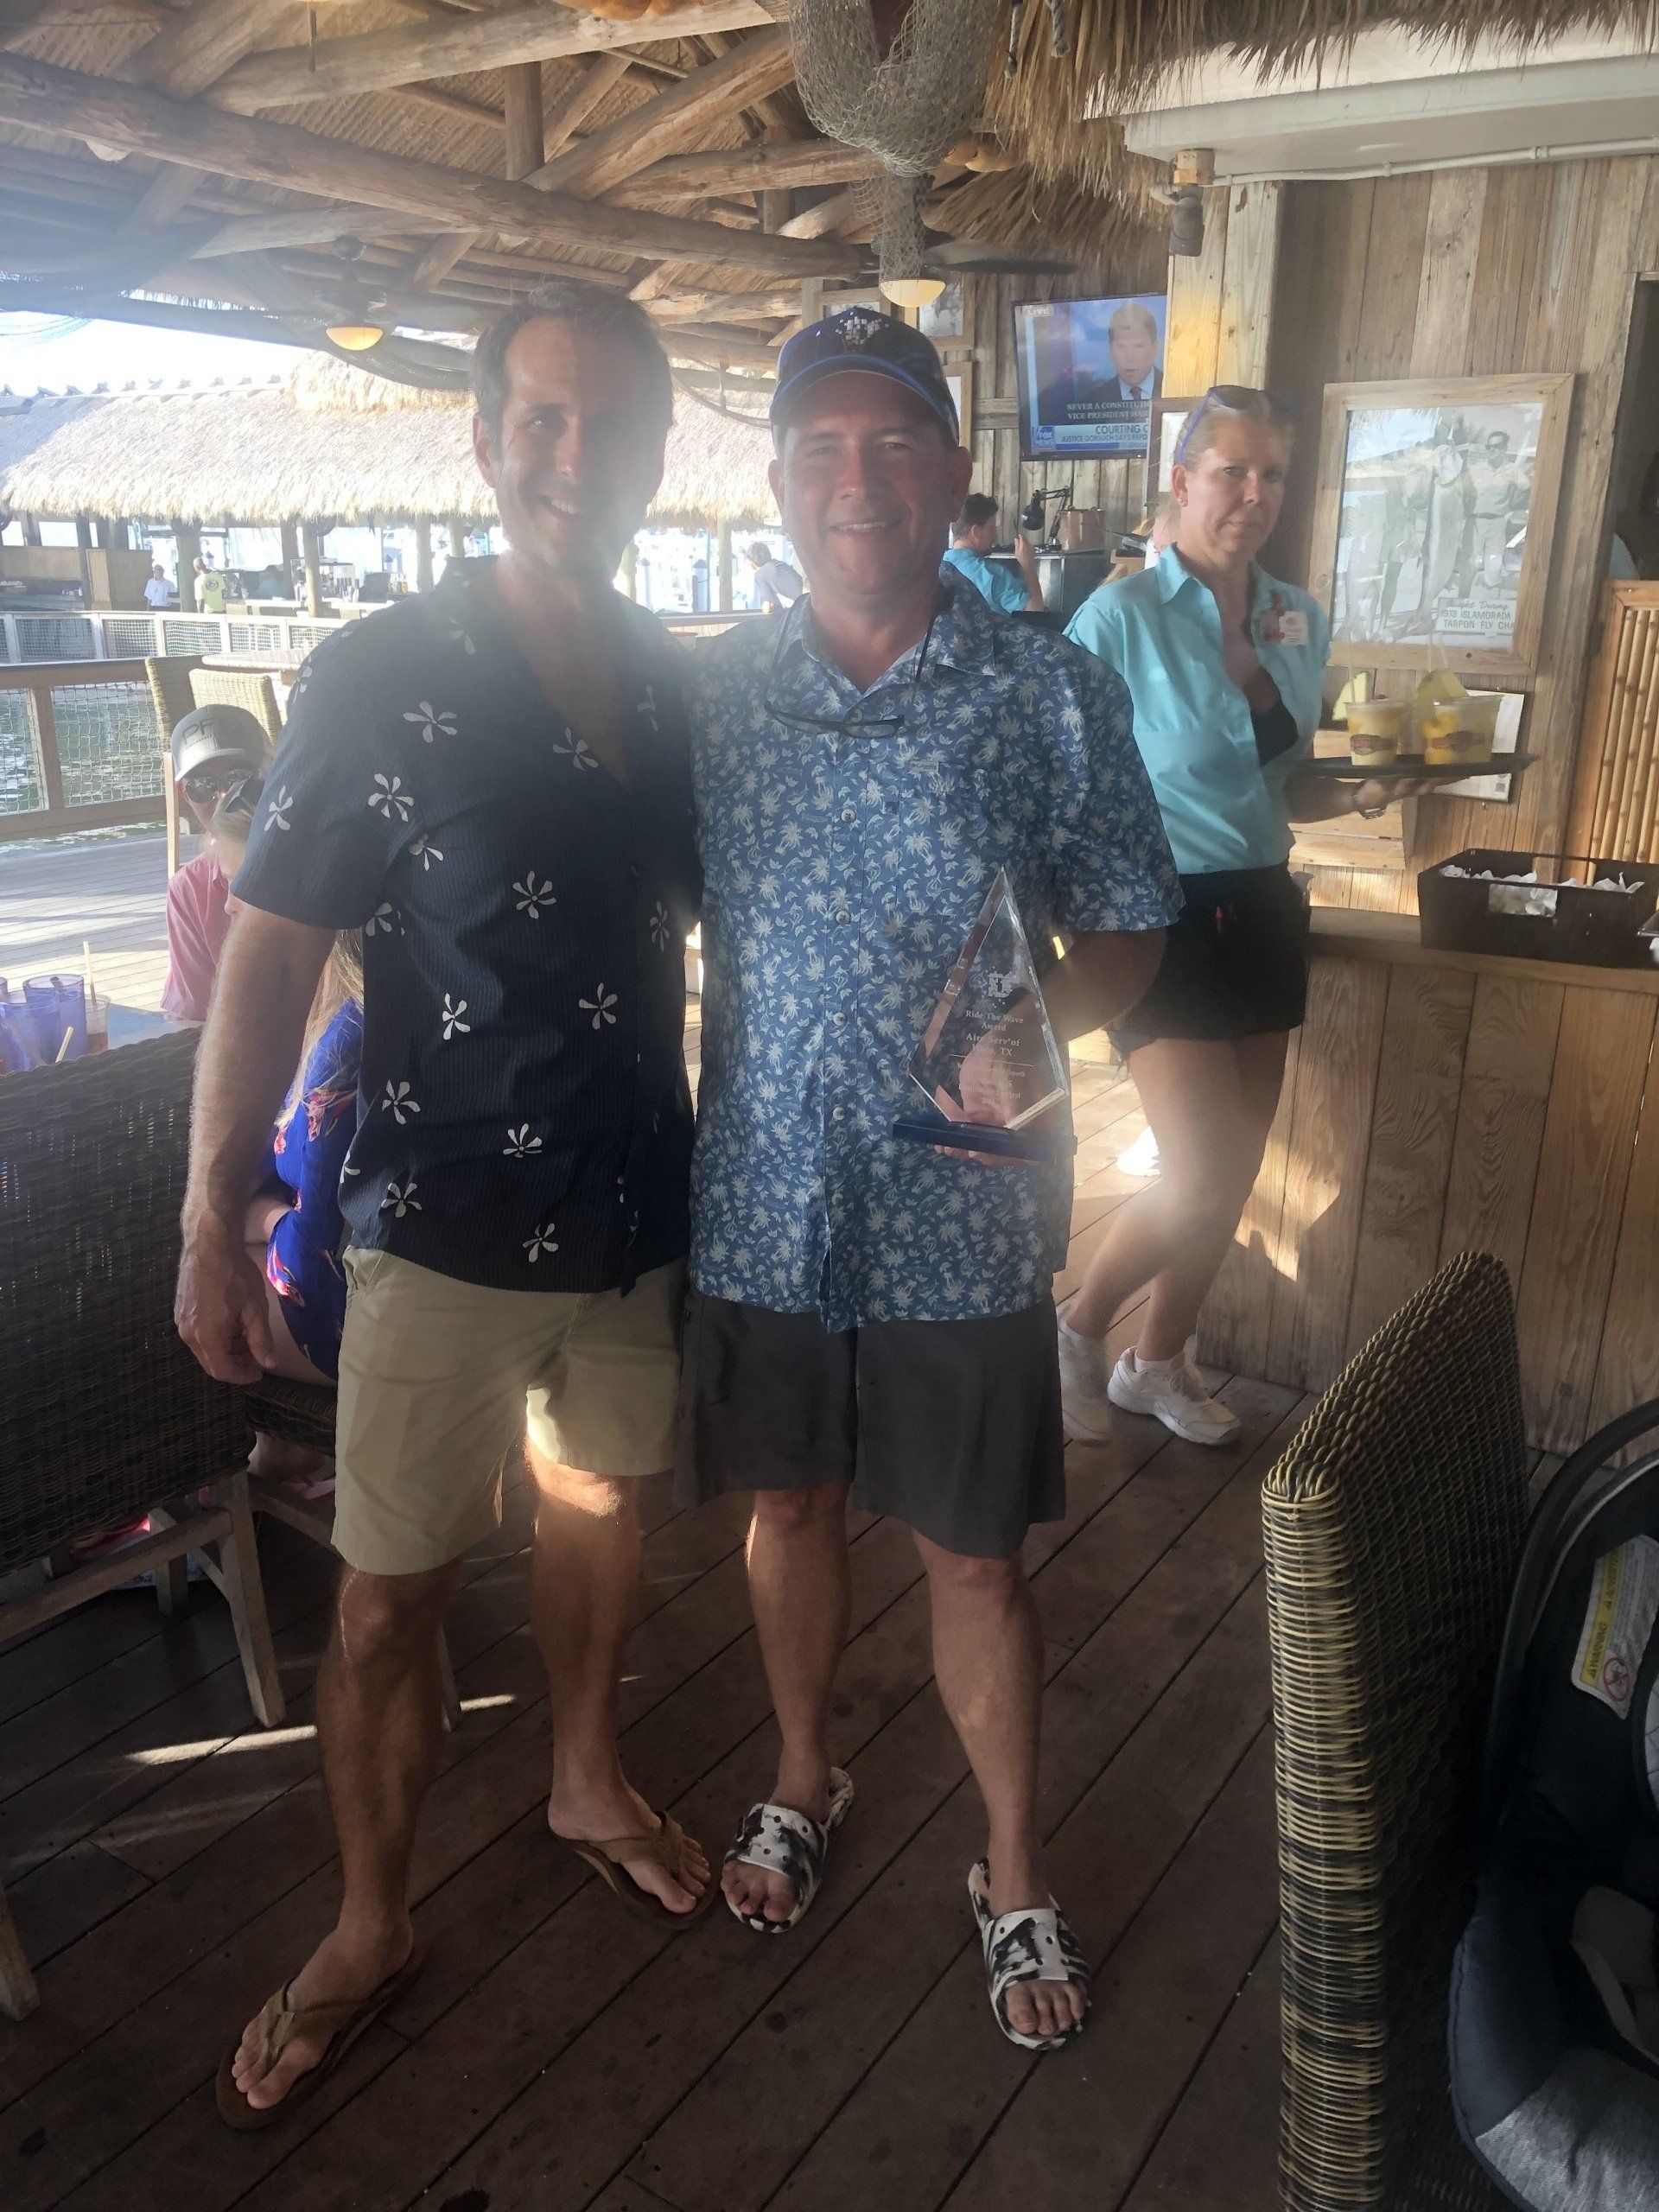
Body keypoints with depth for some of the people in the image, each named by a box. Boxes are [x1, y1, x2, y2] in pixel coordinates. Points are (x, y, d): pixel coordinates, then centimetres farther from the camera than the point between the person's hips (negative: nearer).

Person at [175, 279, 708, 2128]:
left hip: (640, 1210, 5)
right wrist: (212, 1226, -11)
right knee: (390, 1593, 7)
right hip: (447, 1227, -4)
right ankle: (369, 1928, 30)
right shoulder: (379, 680, -12)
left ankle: (586, 1782, 47)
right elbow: (268, 959, -10)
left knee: (600, 1503, 22)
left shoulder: (677, 685, 2)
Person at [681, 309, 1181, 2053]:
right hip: (761, 1205, 2)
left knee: (972, 1555, 11)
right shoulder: (708, 692, -1)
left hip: (963, 1217, -2)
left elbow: (1129, 933, -1)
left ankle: (1014, 1876, 35)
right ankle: (805, 1780, 48)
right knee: (791, 1506, 21)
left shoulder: (1054, 696, -6)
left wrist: (1037, 1012, -22)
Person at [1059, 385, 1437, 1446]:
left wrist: (1356, 794, -1)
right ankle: (1080, 1327, 15)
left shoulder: (1300, 621, 8)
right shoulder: (1119, 618, -12)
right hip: (1164, 914, -7)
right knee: (1203, 1179, -12)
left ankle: (1160, 1361, 32)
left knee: (1234, 1175, 12)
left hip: (1263, 911, 7)